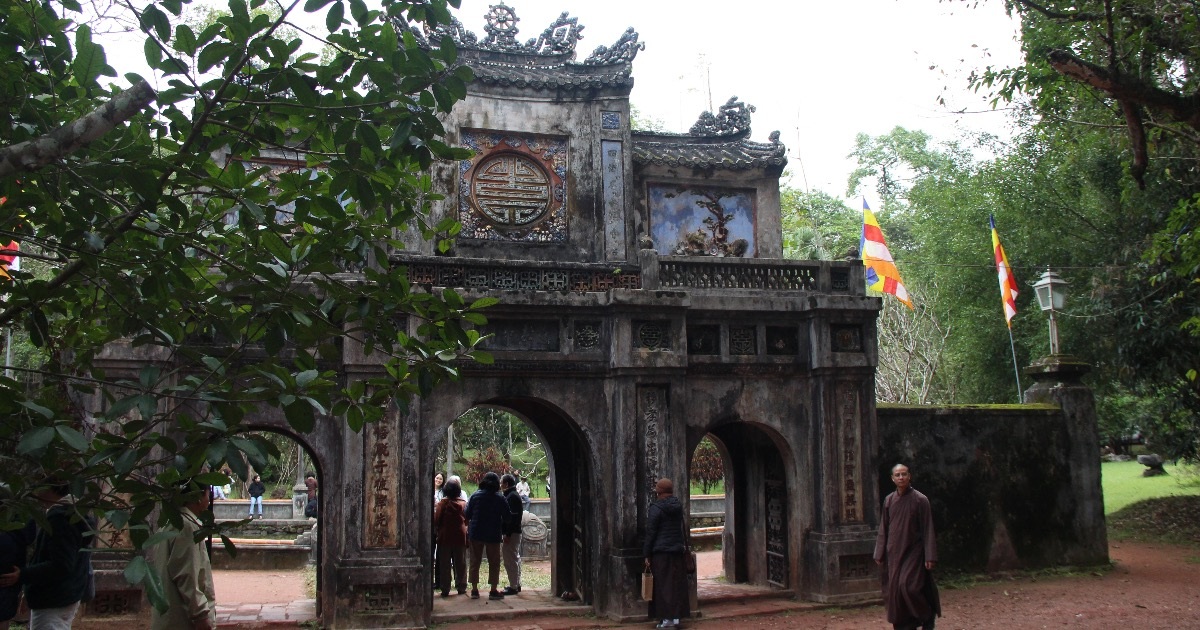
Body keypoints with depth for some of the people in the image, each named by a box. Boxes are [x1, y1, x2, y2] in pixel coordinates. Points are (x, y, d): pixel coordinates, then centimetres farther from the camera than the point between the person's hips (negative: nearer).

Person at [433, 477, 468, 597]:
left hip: (445, 537, -2)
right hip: (460, 537, 2)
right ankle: (461, 587, 16)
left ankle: (445, 589, 4)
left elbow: (437, 520, -6)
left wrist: (436, 531, 10)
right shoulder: (463, 503, -2)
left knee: (444, 564, 4)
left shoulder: (442, 503, -8)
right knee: (460, 563, 11)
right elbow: (467, 520, 4)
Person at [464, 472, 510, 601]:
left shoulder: (475, 496, -1)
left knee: (475, 562, 9)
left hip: (475, 533, 2)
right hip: (493, 534, -2)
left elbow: (467, 514, 1)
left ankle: (474, 590, 10)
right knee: (494, 563, 6)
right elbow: (506, 517, -3)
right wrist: (504, 532, 15)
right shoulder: (500, 499, -5)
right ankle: (493, 591, 4)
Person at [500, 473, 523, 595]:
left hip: (511, 533, -11)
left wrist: (507, 534, -24)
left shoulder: (511, 497, -16)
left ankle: (513, 586, -6)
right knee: (515, 559, 16)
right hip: (516, 532, 11)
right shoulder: (514, 496, 16)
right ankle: (516, 584, 24)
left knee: (510, 560, -8)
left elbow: (512, 517, -23)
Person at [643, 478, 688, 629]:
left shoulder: (656, 508, -11)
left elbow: (650, 532, -11)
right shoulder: (678, 506, 7)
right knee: (677, 584, 10)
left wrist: (647, 554, -7)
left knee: (663, 585, -1)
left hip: (661, 552, -6)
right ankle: (676, 616, 13)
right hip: (678, 550, 6)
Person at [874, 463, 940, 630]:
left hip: (913, 552, -5)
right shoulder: (889, 501, 6)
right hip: (894, 553, 5)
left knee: (909, 586, -15)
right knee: (894, 590, 3)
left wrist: (930, 556, -12)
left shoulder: (920, 500, -7)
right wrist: (879, 553, 6)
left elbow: (927, 529, -8)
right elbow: (883, 529, 10)